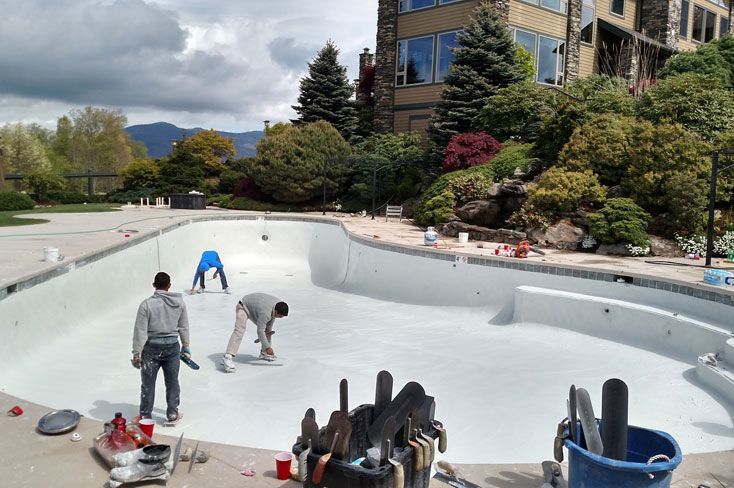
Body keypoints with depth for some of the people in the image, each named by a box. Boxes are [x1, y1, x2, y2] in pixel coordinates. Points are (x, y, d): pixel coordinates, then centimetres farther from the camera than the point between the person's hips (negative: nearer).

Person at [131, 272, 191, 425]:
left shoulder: (146, 304, -13)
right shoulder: (180, 303, -3)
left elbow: (140, 331, -12)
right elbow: (184, 328, 5)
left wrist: (137, 353, -4)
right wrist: (186, 348, 16)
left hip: (151, 349, -2)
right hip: (172, 347, 3)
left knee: (147, 384, 12)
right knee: (172, 383, 16)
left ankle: (145, 416, 22)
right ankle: (173, 414, 25)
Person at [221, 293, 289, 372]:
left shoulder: (278, 303, -16)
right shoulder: (265, 312, -41)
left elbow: (272, 316, 7)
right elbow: (260, 331, -37)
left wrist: (268, 328, 1)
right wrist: (267, 347, -31)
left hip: (254, 307, 9)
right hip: (243, 307, -9)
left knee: (267, 330, 9)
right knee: (239, 331, -27)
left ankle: (264, 353, 23)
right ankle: (227, 357, -37)